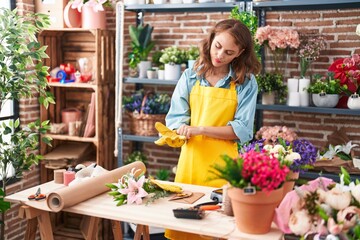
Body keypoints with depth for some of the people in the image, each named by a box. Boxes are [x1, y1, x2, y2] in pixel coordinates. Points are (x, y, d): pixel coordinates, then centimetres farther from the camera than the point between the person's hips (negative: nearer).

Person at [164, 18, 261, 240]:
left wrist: (201, 129, -18)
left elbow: (242, 130, -9)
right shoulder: (190, 76, 4)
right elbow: (176, 117, 2)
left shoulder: (246, 82, -3)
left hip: (222, 162, -2)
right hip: (190, 157, 2)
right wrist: (180, 130, -21)